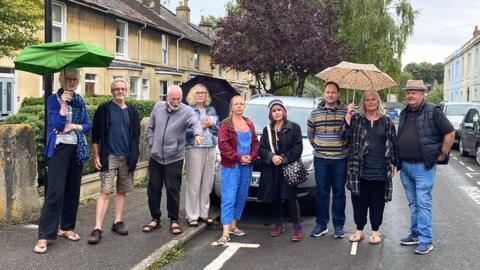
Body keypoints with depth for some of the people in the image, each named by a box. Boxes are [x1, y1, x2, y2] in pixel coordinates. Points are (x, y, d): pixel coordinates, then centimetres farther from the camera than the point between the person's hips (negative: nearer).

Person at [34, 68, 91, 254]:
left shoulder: (79, 100, 11)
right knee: (55, 192, -11)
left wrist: (74, 126, -9)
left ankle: (66, 228, 23)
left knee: (73, 190, 10)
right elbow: (57, 124, -16)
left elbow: (88, 126, 9)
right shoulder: (53, 99, -5)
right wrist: (64, 104, -19)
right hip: (59, 148, -6)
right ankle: (44, 236, -8)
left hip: (76, 148, 6)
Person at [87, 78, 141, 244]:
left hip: (127, 158, 4)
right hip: (109, 157, -4)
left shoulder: (132, 112, 9)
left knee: (122, 191, 11)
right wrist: (96, 156, -5)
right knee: (105, 192, -8)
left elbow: (136, 135, 12)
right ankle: (97, 228, -7)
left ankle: (118, 222, 22)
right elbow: (95, 134, -1)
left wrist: (134, 156, 6)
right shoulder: (104, 109, -1)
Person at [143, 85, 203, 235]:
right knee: (153, 188, 9)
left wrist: (198, 134, -49)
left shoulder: (187, 111, -8)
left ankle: (174, 220, 14)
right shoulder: (158, 107, 5)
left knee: (173, 189, 0)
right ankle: (155, 218, 23)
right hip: (155, 157, 4)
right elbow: (149, 128, 14)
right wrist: (152, 143, 5)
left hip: (174, 159, -4)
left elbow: (195, 123, -28)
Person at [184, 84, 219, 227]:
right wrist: (202, 126, -12)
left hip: (211, 149, 5)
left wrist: (211, 124, -5)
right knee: (194, 183, -6)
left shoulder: (211, 110, 17)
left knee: (207, 183, 6)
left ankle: (204, 213, 16)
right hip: (194, 149, -5)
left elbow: (218, 129, 14)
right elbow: (185, 131, -8)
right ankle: (192, 215, 1)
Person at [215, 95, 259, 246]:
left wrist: (251, 157, -5)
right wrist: (238, 158, -15)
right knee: (229, 198, -9)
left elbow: (255, 142, 12)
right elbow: (223, 144, -12)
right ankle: (225, 232, -11)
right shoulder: (226, 124, -4)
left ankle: (233, 225, 24)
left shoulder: (249, 124, 14)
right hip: (230, 166, -6)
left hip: (246, 166, 6)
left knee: (241, 197, 10)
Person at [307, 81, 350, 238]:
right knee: (322, 193, 7)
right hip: (321, 159, 1)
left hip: (340, 159, -1)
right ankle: (321, 224, 17)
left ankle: (338, 225, 16)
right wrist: (317, 146, 11)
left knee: (339, 193, 6)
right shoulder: (315, 113, 5)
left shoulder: (346, 112, -2)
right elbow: (310, 133, 17)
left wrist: (345, 148, -5)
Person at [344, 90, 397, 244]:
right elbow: (347, 137, -5)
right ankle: (359, 230, 20)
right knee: (359, 201, 6)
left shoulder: (386, 122, 9)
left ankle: (375, 231, 20)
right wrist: (348, 117, -13)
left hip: (380, 171, 0)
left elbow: (393, 143, 12)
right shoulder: (356, 119, 7)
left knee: (377, 203, 6)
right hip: (359, 170, 0)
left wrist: (393, 164, 8)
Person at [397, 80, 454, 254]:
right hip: (405, 166, 7)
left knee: (423, 203, -5)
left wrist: (442, 154, -6)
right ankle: (415, 234, 23)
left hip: (423, 166, -6)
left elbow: (450, 133, -7)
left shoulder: (433, 111, -8)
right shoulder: (404, 113, 12)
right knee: (413, 203, 14)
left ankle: (426, 240, 1)